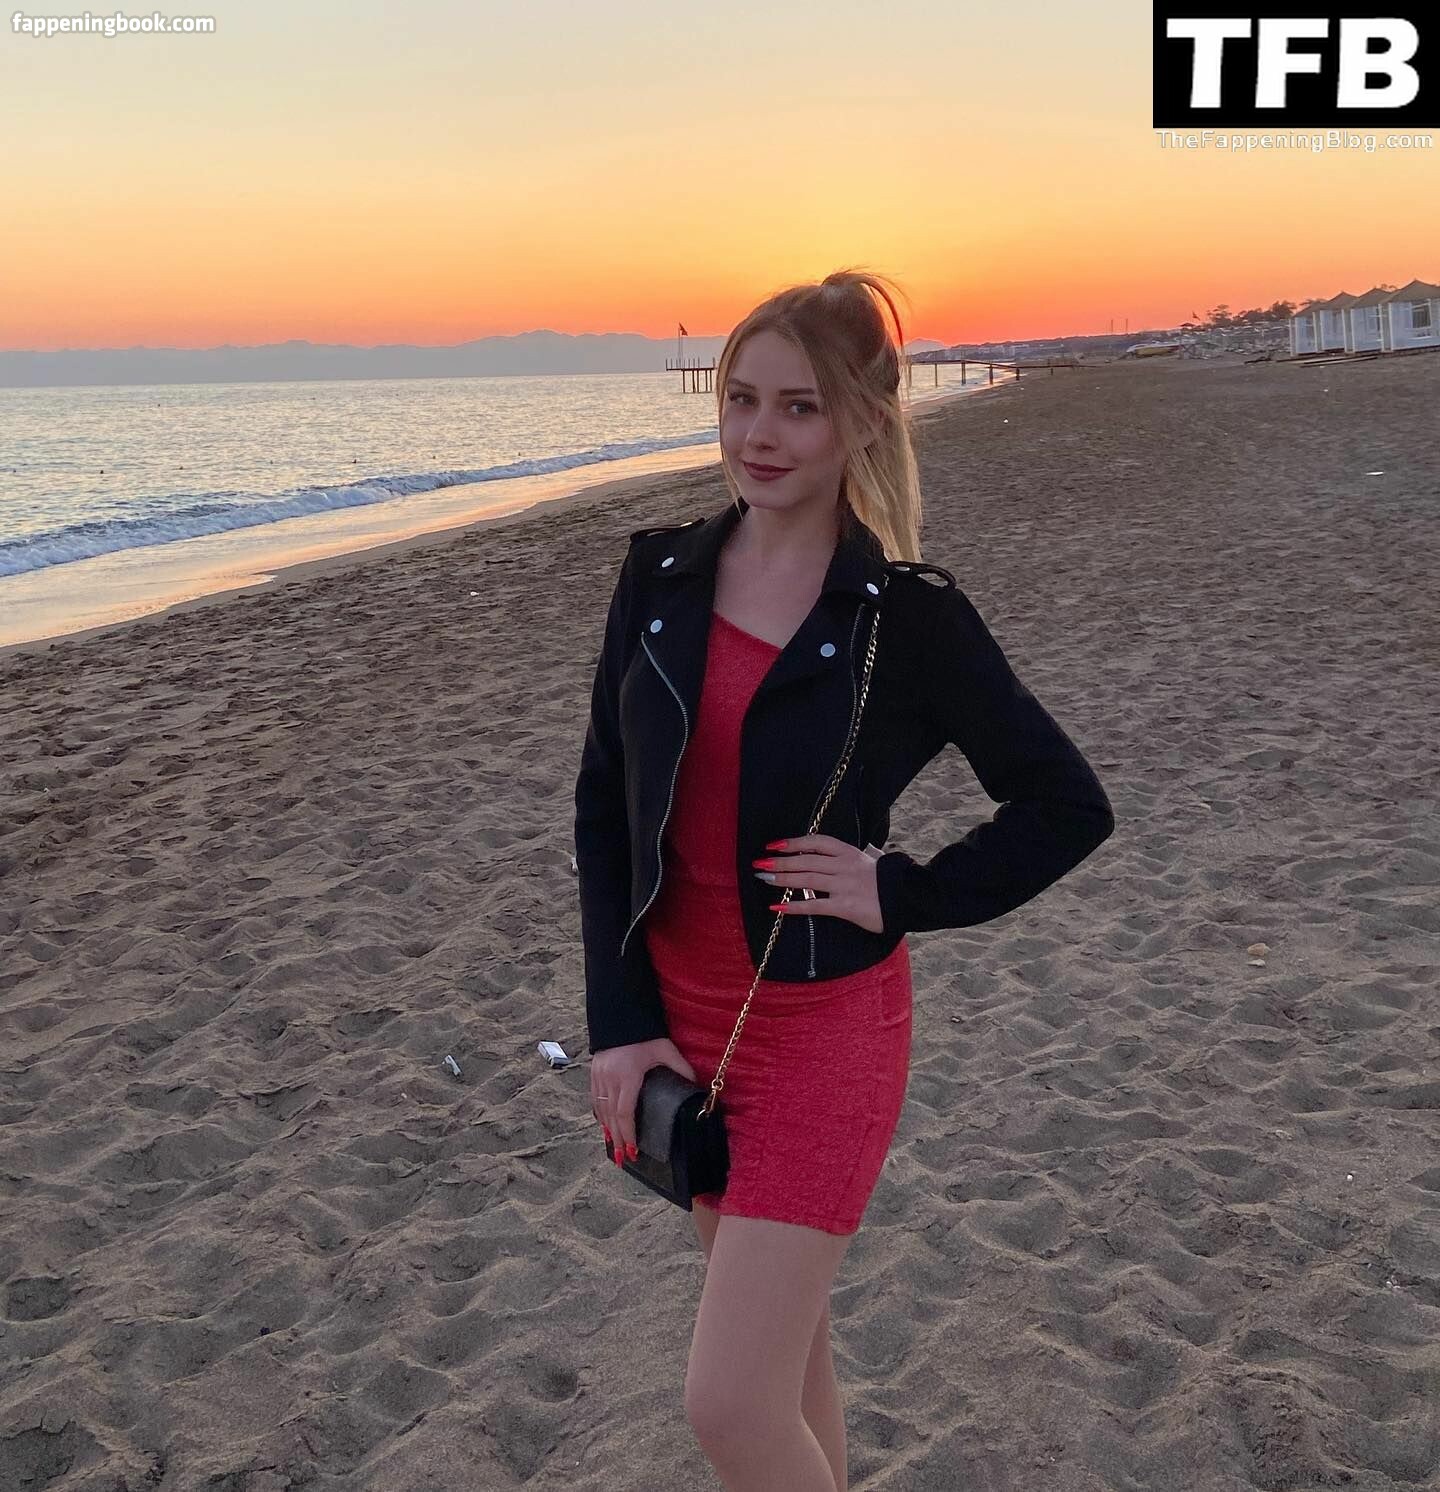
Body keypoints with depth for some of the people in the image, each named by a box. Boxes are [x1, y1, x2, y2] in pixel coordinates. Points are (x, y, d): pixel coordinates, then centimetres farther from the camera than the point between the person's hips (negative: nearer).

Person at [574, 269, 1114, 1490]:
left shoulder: (910, 614, -13)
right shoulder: (660, 575, -2)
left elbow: (1069, 806, -4)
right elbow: (604, 804, 2)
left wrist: (905, 895, -13)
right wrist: (621, 1021, -3)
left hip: (824, 1025, -4)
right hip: (677, 1011, 5)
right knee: (782, 1337, 21)